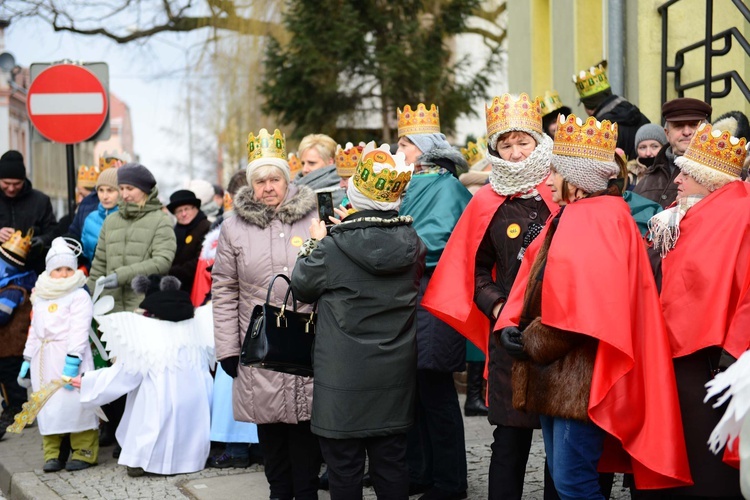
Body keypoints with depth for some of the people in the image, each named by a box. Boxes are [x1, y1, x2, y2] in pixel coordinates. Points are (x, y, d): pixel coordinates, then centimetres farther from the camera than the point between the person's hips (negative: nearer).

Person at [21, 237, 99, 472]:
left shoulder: (79, 296, -4)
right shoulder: (41, 298, 18)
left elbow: (79, 331, -13)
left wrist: (72, 361, -21)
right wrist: (27, 360, 18)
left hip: (70, 357, -7)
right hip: (44, 360, 7)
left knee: (75, 403, -8)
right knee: (47, 405, 6)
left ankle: (84, 451, 0)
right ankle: (52, 453, 13)